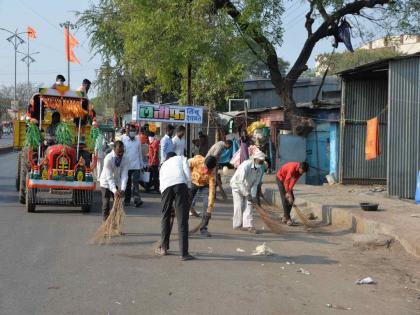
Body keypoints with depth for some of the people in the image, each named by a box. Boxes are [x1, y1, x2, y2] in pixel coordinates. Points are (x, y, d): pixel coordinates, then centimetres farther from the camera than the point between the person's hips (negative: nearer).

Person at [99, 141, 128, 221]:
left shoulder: (124, 159, -16)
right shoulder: (108, 158, -28)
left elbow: (124, 175, -22)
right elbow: (109, 177, -31)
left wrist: (122, 189, -35)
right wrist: (114, 190, -41)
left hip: (117, 183, 4)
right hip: (106, 182, -4)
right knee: (106, 204, -4)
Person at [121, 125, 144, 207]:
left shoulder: (137, 140, 10)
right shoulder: (123, 139, 1)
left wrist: (141, 165, 13)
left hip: (136, 166, 1)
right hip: (126, 165, -1)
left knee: (135, 183, -10)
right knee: (127, 184, 8)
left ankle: (137, 199, -17)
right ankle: (127, 200, 18)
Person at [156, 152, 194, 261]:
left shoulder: (163, 165, 38)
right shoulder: (181, 158, 28)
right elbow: (187, 174, 9)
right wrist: (188, 189, 14)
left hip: (166, 187, 3)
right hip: (180, 184, -3)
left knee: (165, 217, 21)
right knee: (182, 220, -2)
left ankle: (163, 248, 31)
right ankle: (184, 253, -5)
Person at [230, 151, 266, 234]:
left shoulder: (259, 170, -9)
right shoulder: (246, 165, -30)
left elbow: (255, 184, -7)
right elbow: (241, 181, -33)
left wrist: (253, 196, -19)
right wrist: (247, 194, -33)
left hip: (247, 187, 6)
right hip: (237, 185, -6)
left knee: (248, 205, -6)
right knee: (239, 205, -6)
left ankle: (248, 225, -11)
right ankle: (238, 225, 6)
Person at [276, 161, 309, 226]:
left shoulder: (300, 170, -13)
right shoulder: (292, 168, -36)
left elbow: (294, 180, -14)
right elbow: (286, 181, -30)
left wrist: (289, 191, -23)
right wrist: (288, 192, -25)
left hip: (287, 179, 8)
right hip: (280, 178, -8)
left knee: (292, 198, 2)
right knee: (285, 198, -15)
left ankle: (285, 217, 10)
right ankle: (287, 218, -16)